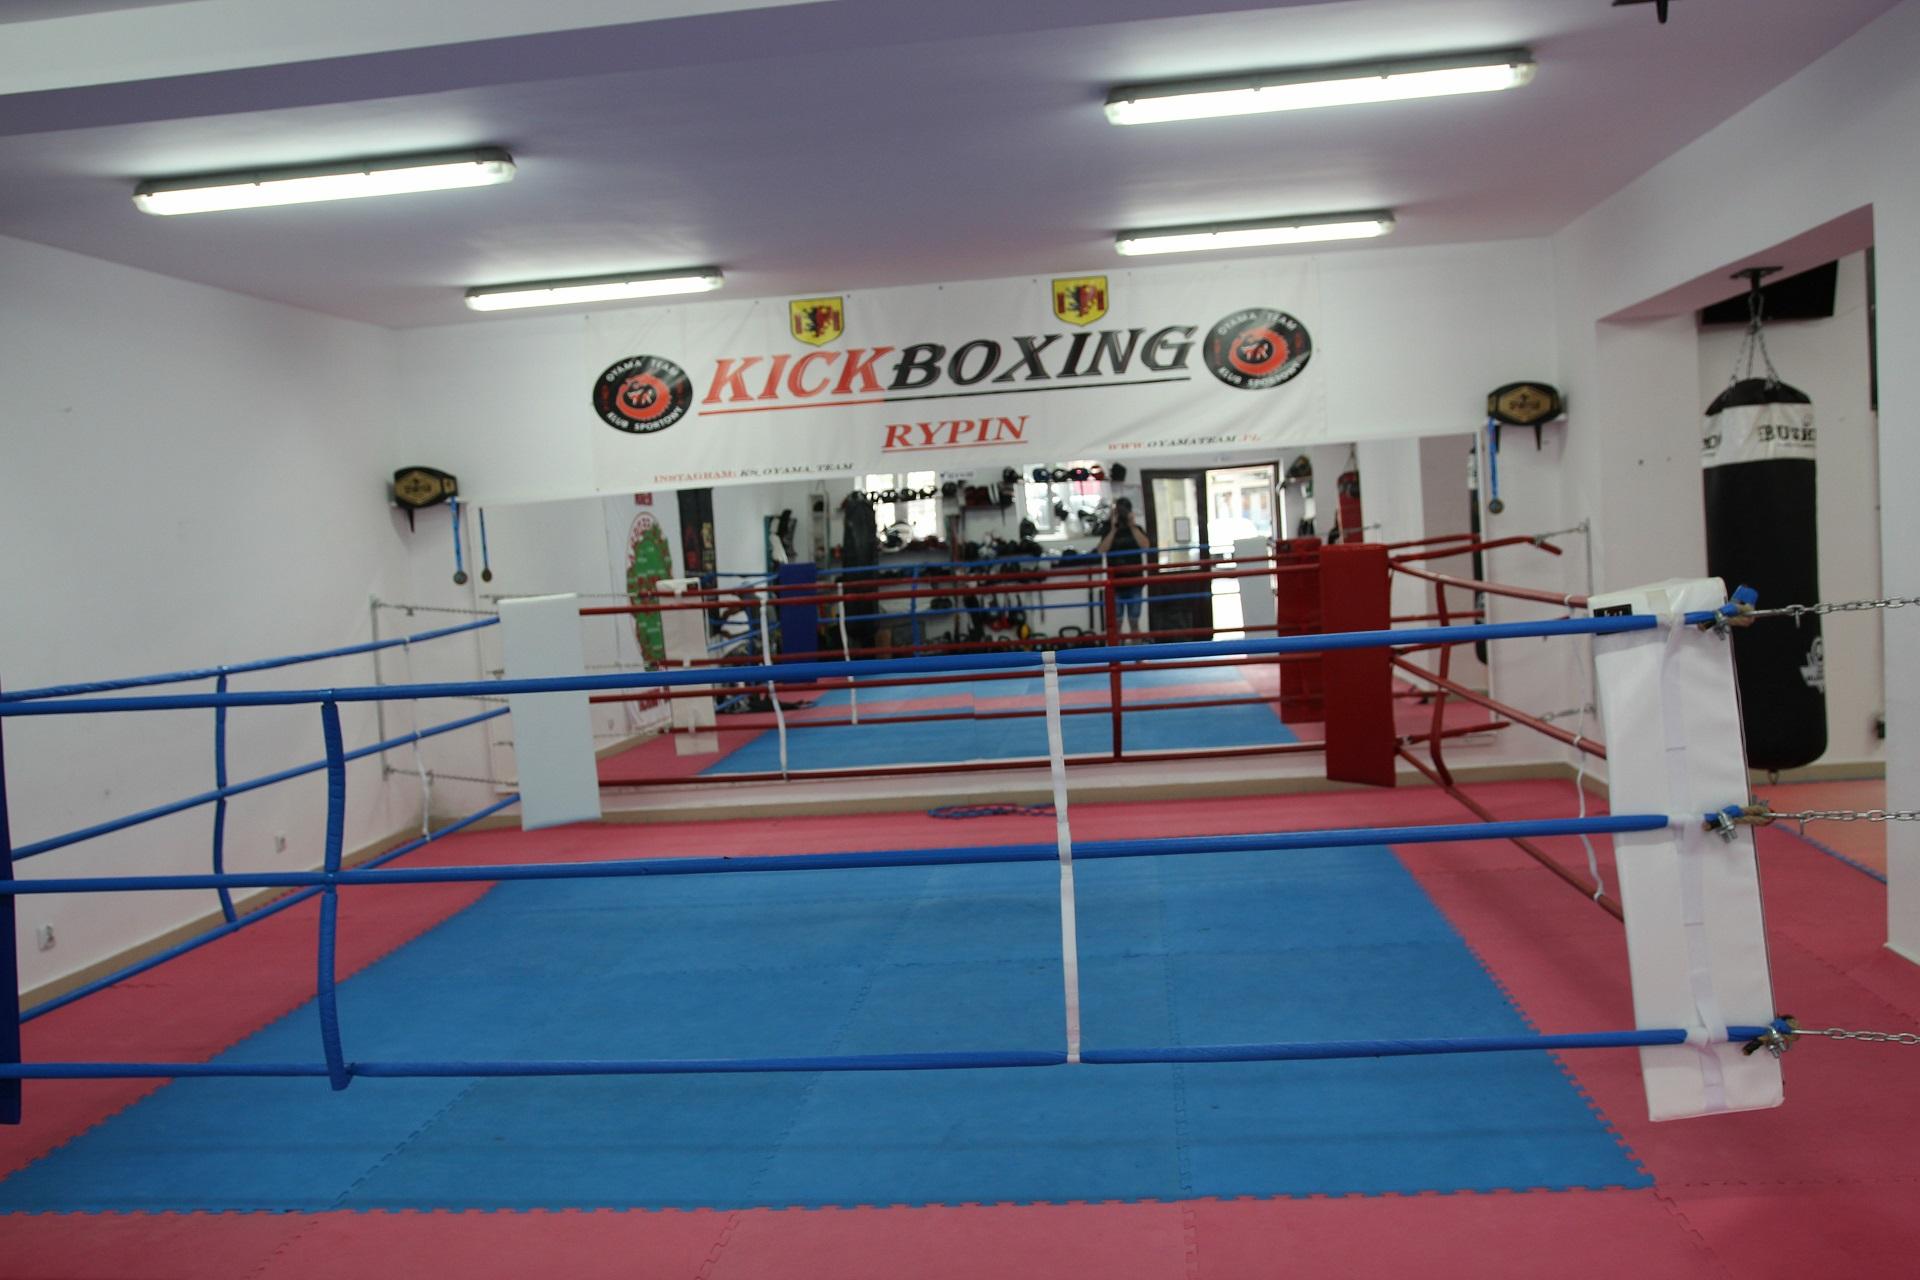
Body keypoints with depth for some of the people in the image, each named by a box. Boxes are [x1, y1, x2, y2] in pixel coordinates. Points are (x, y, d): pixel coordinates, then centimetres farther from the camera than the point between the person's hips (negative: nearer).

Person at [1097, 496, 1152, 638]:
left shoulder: (1136, 529, 6)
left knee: (1134, 623, 6)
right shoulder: (1109, 531, 3)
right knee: (1116, 624, 0)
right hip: (1115, 583, -1)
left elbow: (1145, 546, -12)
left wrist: (1132, 526, -14)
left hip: (1134, 582, 1)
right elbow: (1102, 551, -12)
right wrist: (1113, 530, -15)